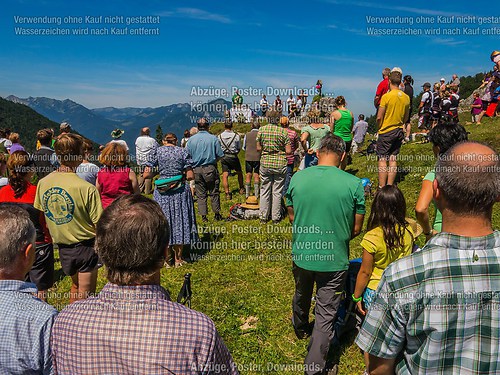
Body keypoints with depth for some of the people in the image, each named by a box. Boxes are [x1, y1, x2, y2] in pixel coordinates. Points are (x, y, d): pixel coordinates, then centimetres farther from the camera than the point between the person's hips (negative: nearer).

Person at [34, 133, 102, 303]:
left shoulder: (42, 183, -7)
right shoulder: (87, 188, -24)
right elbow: (99, 225, -20)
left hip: (61, 246, 6)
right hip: (85, 246, -6)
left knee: (75, 285, 29)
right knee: (85, 294, 12)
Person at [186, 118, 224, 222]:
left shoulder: (191, 139, 2)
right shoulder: (213, 138, -4)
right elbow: (220, 155, -5)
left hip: (197, 169, 2)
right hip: (210, 169, -2)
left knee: (200, 194, 8)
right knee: (214, 193, 9)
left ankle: (203, 216, 9)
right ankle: (217, 213, 14)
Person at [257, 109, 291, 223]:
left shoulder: (261, 130, -2)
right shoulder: (283, 131, -8)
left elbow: (258, 148, 3)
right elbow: (288, 151, -8)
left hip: (265, 163, 2)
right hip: (280, 163, -2)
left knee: (264, 190, 12)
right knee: (277, 191, 8)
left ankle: (263, 216, 18)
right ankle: (276, 217, 16)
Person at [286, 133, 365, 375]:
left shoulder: (297, 178, -9)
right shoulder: (354, 184, -16)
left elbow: (292, 217, 3)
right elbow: (356, 228, -6)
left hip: (301, 254, 4)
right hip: (334, 260, -3)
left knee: (302, 295, 31)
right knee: (325, 316, 13)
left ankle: (300, 329, 59)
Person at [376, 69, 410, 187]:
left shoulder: (386, 96, -14)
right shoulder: (406, 97, 4)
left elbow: (379, 117, -12)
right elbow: (405, 117, 12)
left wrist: (379, 128, 4)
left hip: (386, 132, -6)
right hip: (399, 131, 6)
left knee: (382, 159, -1)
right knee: (393, 159, 10)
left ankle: (382, 188, -2)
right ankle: (390, 187, 13)